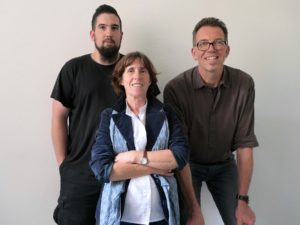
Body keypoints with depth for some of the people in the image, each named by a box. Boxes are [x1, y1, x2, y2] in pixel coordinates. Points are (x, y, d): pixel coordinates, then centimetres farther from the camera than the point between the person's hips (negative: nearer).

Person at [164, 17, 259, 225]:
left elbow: (245, 144, -14)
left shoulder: (244, 84, -17)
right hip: (189, 164, -2)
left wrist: (243, 200, -17)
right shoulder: (175, 88, -24)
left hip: (224, 164, 2)